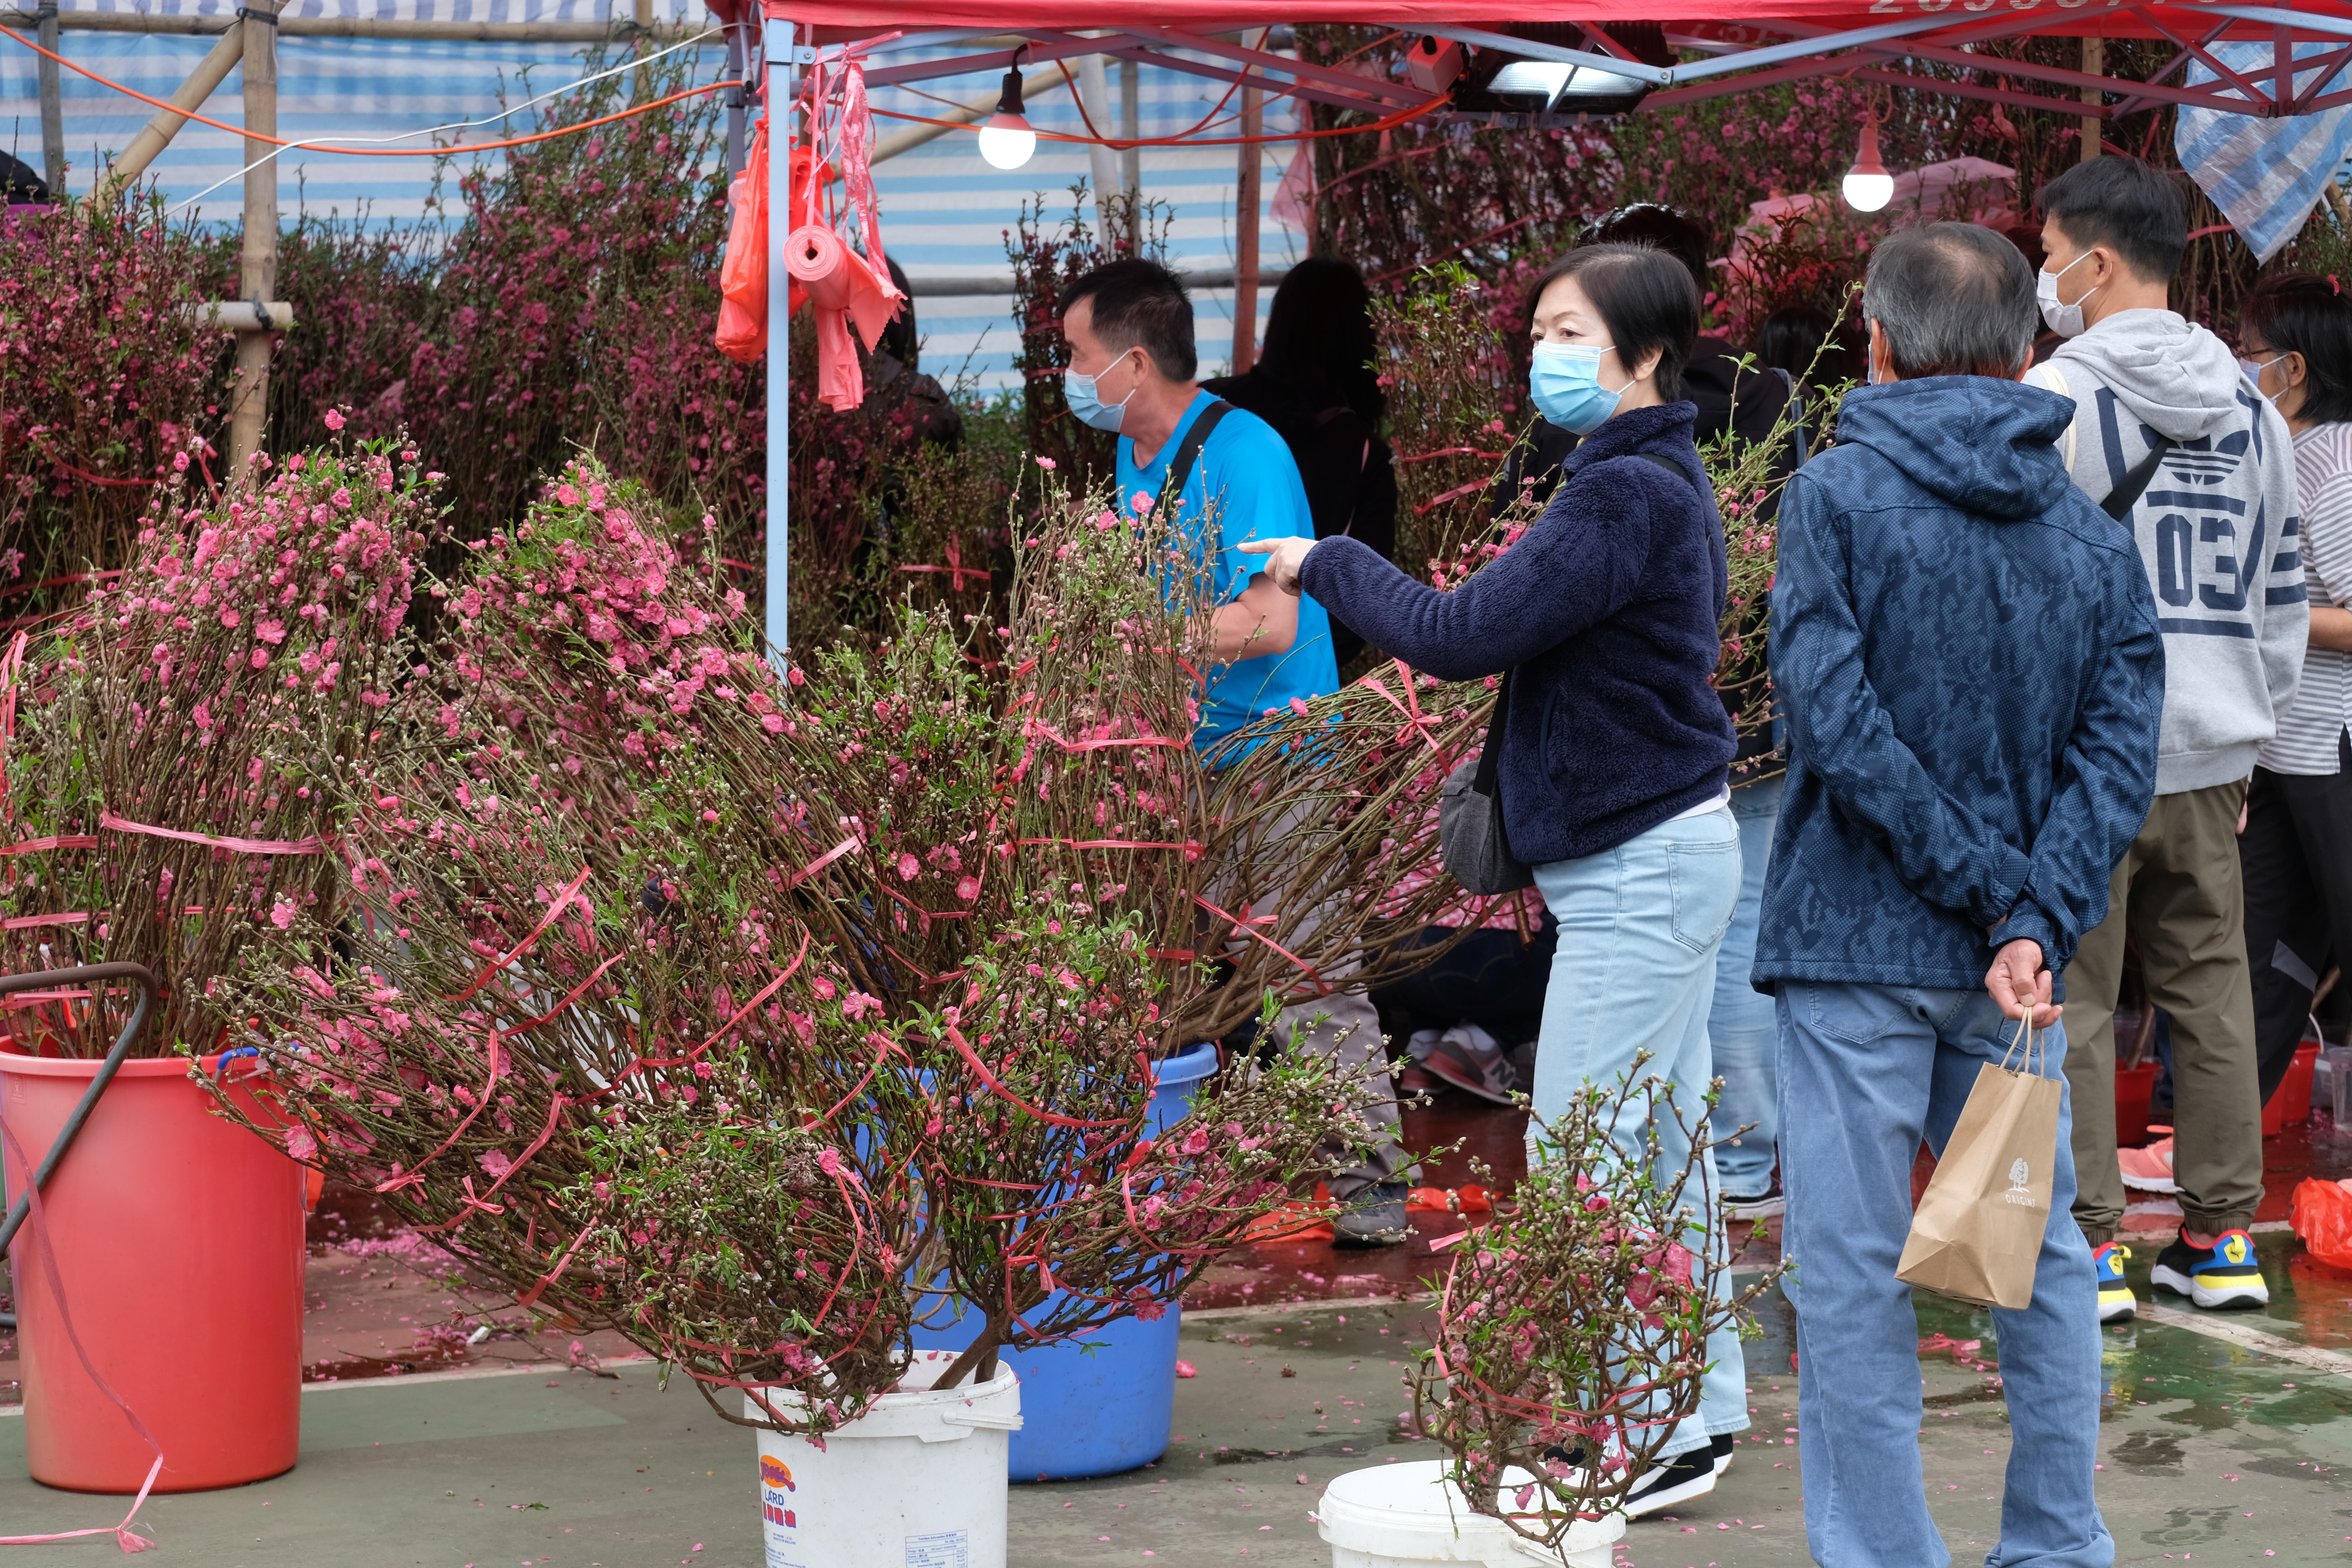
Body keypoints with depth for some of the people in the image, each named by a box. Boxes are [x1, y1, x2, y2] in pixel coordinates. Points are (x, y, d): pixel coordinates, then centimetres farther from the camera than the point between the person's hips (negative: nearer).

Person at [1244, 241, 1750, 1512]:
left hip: (1638, 867, -10)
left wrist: (1326, 563, -10)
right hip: (1668, 847, 10)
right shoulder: (1655, 480, 13)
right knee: (1663, 1147, 16)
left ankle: (1646, 1440, -2)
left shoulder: (1626, 495, -20)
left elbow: (1461, 637, -21)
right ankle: (1699, 1404, 24)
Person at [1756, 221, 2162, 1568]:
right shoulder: (2094, 534, 6)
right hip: (2011, 963, 5)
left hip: (1857, 946, -4)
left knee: (1853, 1278, 2)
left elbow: (1837, 725, -16)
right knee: (2042, 1256, 16)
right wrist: (2033, 924, -10)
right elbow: (2120, 754, -3)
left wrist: (1992, 894, -12)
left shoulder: (1837, 494, -7)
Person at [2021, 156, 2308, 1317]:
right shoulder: (2254, 412, 12)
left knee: (2072, 1003, 0)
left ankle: (2084, 1248, 2)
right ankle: (2221, 1238, 16)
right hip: (2210, 758, 6)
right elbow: (2284, 594, 17)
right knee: (2212, 994, 11)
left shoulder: (2057, 397, -8)